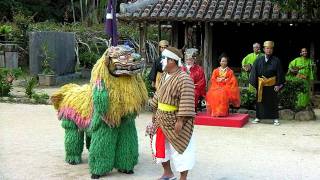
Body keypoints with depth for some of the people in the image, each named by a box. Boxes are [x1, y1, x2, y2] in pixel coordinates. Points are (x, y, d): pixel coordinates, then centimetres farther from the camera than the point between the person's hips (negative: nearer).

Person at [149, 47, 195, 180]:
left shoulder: (184, 79, -21)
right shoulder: (164, 76, 7)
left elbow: (186, 102, -24)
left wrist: (180, 121, -25)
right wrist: (155, 111, 19)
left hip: (175, 120, -9)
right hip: (161, 119, 9)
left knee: (180, 149, 3)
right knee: (159, 145, 17)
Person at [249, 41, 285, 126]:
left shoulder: (276, 60, -2)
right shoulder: (259, 60, 2)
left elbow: (279, 73, -3)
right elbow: (254, 72, 2)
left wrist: (278, 84, -8)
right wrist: (253, 84, -5)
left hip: (272, 85, -2)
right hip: (261, 85, 2)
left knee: (273, 102, 5)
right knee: (260, 101, 9)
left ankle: (275, 119, 12)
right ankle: (258, 117, 20)